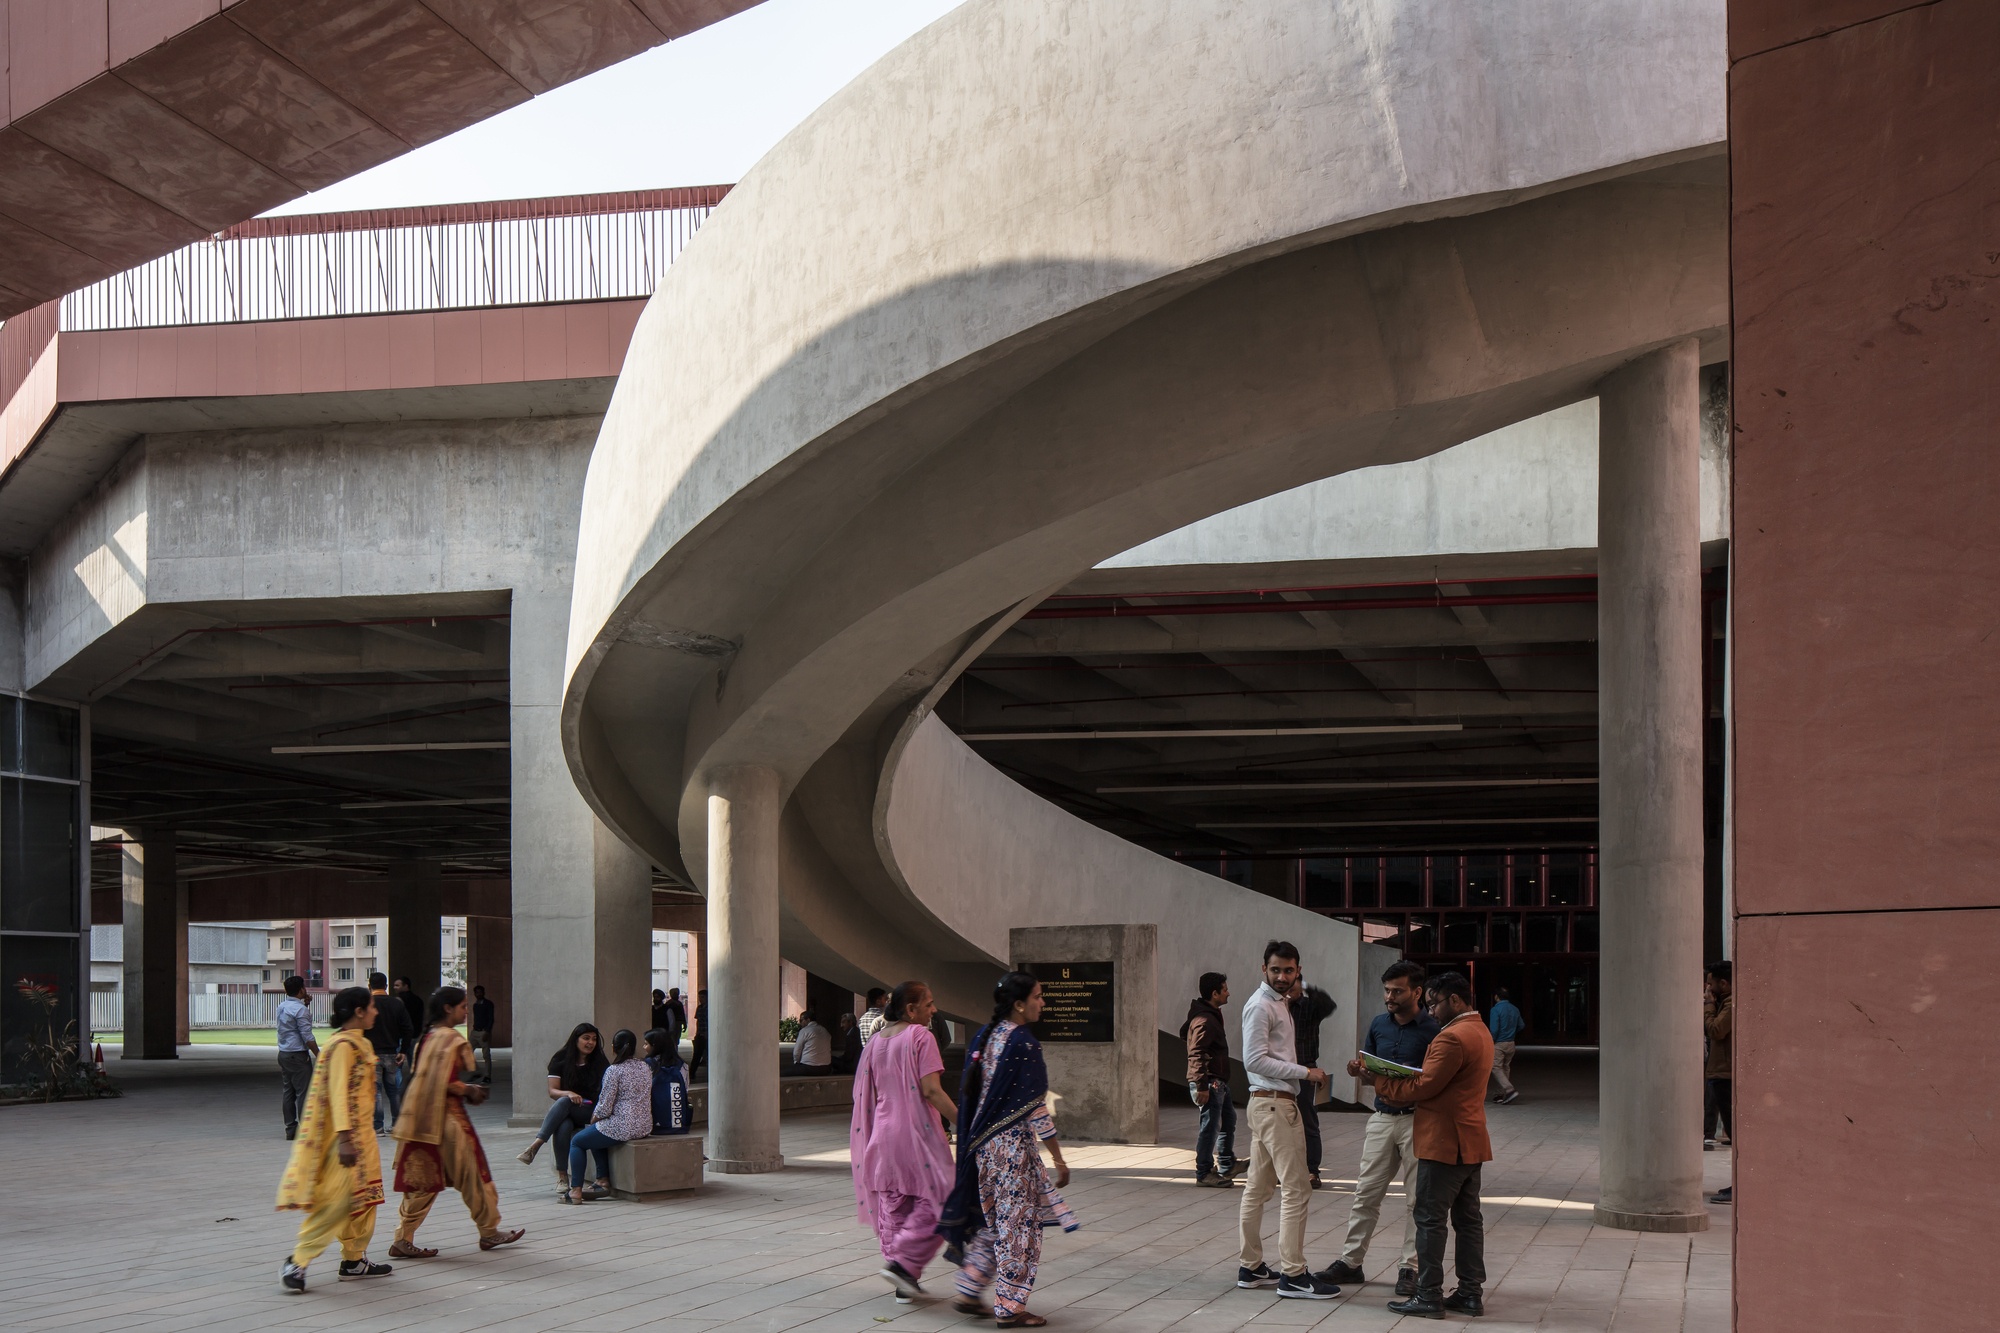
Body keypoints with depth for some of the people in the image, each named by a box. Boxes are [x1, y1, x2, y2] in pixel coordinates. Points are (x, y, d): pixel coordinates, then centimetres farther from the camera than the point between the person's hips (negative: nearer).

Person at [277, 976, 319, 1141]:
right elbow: (307, 1036, -18)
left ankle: (290, 1129, 13)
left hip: (283, 1053, 9)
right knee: (303, 1092, -5)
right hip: (298, 1055, -9)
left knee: (288, 1092, 11)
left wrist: (305, 1005, 19)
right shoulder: (300, 1009, -16)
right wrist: (318, 1055, -12)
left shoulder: (281, 1007, 10)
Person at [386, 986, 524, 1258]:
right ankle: (489, 1232, 17)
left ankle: (403, 1240, 4)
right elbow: (447, 1083, -23)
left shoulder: (426, 1037, 12)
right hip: (447, 1116, -8)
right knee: (472, 1173, 5)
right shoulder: (452, 1040, -15)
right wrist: (472, 1091, -6)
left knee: (423, 1179, 9)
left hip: (422, 1117, 8)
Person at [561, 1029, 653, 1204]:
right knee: (595, 1136, 32)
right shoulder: (645, 1067, 8)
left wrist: (592, 1121, 7)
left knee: (577, 1142, 15)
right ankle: (603, 1181, 25)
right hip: (644, 1127, 7)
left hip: (621, 1127, -7)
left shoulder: (614, 1071, -14)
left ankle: (576, 1191, 9)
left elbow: (604, 1109, -15)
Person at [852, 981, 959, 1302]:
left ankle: (905, 1282, 14)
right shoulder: (920, 1036, -10)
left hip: (883, 1132, 8)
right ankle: (903, 1262, -8)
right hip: (917, 1130, -7)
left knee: (893, 1205, 11)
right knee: (937, 1200, 1)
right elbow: (931, 1090, -17)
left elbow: (866, 1093, 14)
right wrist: (961, 1120, -14)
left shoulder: (875, 1040, 11)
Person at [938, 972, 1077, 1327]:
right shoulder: (1023, 1044, -17)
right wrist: (1059, 1159, -12)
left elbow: (967, 1092, 13)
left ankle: (969, 1293, 20)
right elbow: (1035, 1110, -17)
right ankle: (1010, 1308, 7)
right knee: (1018, 1223, 2)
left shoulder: (983, 1036, 7)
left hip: (982, 1144, 8)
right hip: (1013, 1145, -8)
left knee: (994, 1223, 19)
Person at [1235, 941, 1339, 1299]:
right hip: (1273, 1104, -10)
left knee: (1258, 1187, 12)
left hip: (1269, 1104, 10)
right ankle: (1292, 1275, -9)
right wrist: (1306, 1072, -18)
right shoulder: (1261, 1005, -13)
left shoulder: (1280, 1002, 18)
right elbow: (1255, 1060, -19)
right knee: (1296, 1187, -10)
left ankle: (1250, 1268, 18)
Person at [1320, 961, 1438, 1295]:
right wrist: (1358, 1071, -5)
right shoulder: (1379, 1025, 10)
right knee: (1366, 1192, 6)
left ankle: (1410, 1267, 10)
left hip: (1417, 1119, -5)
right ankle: (1350, 1261, 12)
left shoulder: (1431, 1030, -7)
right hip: (1382, 1117, 5)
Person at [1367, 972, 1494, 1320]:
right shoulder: (1480, 1031, 16)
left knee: (1430, 1219, -5)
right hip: (1471, 1143, 10)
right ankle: (1470, 1293, 14)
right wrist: (1398, 1083, 9)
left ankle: (1429, 1296, -3)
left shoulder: (1452, 1037, -18)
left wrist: (1380, 1082, -5)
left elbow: (1423, 1087, -18)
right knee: (1468, 1219, 11)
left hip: (1444, 1143, -10)